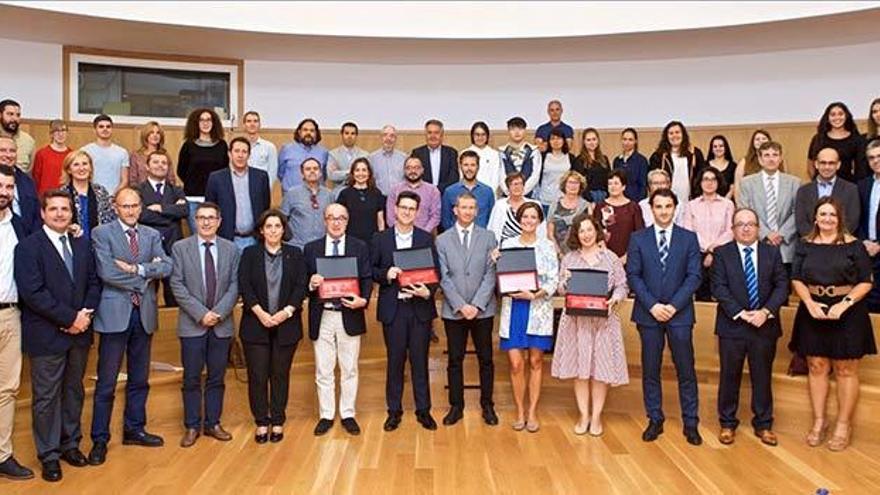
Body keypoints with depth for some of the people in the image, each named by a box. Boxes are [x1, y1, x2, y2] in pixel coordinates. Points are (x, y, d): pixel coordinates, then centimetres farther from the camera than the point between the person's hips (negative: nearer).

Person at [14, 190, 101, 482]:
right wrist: (70, 318, -17)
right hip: (46, 335, -5)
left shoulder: (82, 244, 10)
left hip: (79, 332, 5)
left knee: (74, 391, 15)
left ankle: (70, 444, 30)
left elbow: (94, 282, 10)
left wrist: (86, 313, -8)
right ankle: (49, 455, 18)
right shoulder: (28, 247, -8)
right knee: (46, 397, 5)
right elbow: (32, 292, -17)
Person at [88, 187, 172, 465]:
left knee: (139, 379, 15)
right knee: (106, 383, 2)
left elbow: (167, 267, -4)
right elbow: (107, 272, -15)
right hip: (115, 313, -5)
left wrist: (136, 269, -16)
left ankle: (134, 429, 29)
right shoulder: (102, 234, -3)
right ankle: (99, 440, 12)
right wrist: (146, 276, -10)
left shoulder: (152, 235, 10)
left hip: (144, 314, 5)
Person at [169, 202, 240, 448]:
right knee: (192, 379, 5)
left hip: (222, 324, 2)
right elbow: (177, 285, -6)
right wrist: (201, 314, -14)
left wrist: (218, 313, -12)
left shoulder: (231, 249, 5)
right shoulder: (180, 248, 0)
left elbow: (234, 286, 1)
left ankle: (213, 423, 21)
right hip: (192, 324, -2)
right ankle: (192, 426, 17)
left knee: (217, 378, 9)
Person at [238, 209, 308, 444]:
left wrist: (286, 312, -14)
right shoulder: (249, 254, 5)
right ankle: (261, 423, 14)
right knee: (257, 375, 2)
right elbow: (244, 286, -4)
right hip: (256, 324, 0)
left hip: (286, 325, 0)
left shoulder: (295, 255, 6)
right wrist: (260, 313, -14)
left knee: (280, 374, 6)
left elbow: (301, 286, -1)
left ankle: (277, 422, 17)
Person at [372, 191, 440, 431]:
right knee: (395, 360, 7)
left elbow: (435, 271, 3)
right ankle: (394, 411, 19)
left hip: (420, 308, 0)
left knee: (420, 360, 6)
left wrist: (428, 292, -13)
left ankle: (423, 410, 18)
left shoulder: (426, 239, 5)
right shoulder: (380, 239, 4)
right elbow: (371, 271, 5)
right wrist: (386, 274, -14)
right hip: (393, 308, 0)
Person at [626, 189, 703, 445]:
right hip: (648, 313, 1)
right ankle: (655, 420, 18)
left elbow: (694, 276, -1)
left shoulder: (689, 238, 4)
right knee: (650, 370, 7)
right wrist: (652, 305, -10)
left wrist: (674, 306, -11)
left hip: (679, 313, 0)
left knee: (686, 370, 4)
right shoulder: (638, 238, 4)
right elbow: (632, 275, 0)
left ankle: (690, 423, 14)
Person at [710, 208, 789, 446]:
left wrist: (766, 311, -15)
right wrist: (740, 313, -17)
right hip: (732, 326, -2)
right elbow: (719, 288, -8)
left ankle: (763, 424, 25)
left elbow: (782, 285, 0)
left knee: (763, 377, 11)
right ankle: (727, 423, 21)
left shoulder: (772, 252, 5)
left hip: (765, 325, 2)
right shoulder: (722, 253, -1)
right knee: (729, 376, 8)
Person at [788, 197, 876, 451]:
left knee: (845, 370, 4)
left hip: (847, 313, -2)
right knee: (817, 367, 9)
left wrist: (844, 303, -19)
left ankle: (843, 425, 16)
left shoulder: (853, 245, -4)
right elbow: (797, 279, 2)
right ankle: (819, 421, 20)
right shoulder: (805, 245, 5)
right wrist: (810, 303, -14)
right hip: (813, 312, 3)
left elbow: (865, 282, -5)